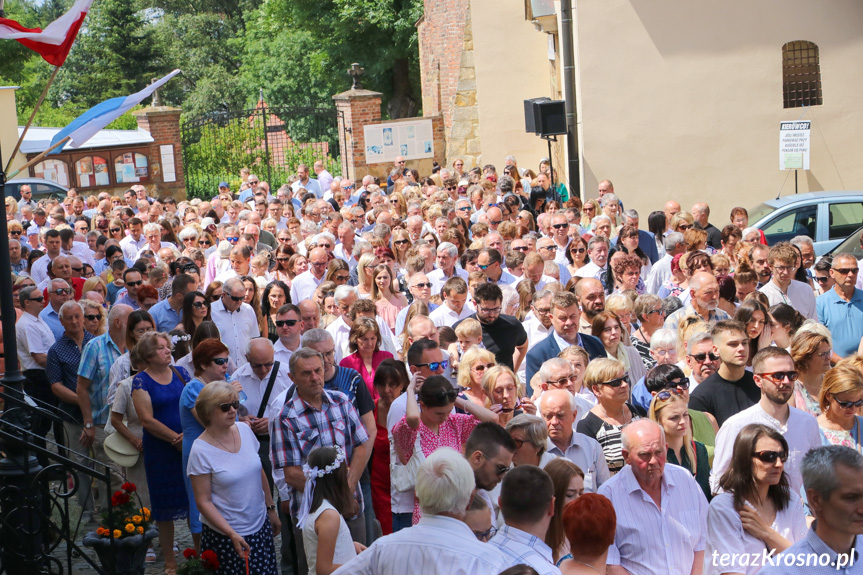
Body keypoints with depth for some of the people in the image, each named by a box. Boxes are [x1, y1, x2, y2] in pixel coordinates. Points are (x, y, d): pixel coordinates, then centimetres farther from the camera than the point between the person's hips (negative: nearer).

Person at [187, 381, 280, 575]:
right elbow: (203, 502, -13)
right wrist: (232, 534, -19)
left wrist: (271, 509, 15)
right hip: (225, 536, -5)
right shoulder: (201, 451, -15)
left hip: (261, 528, 5)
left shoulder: (245, 430, 0)